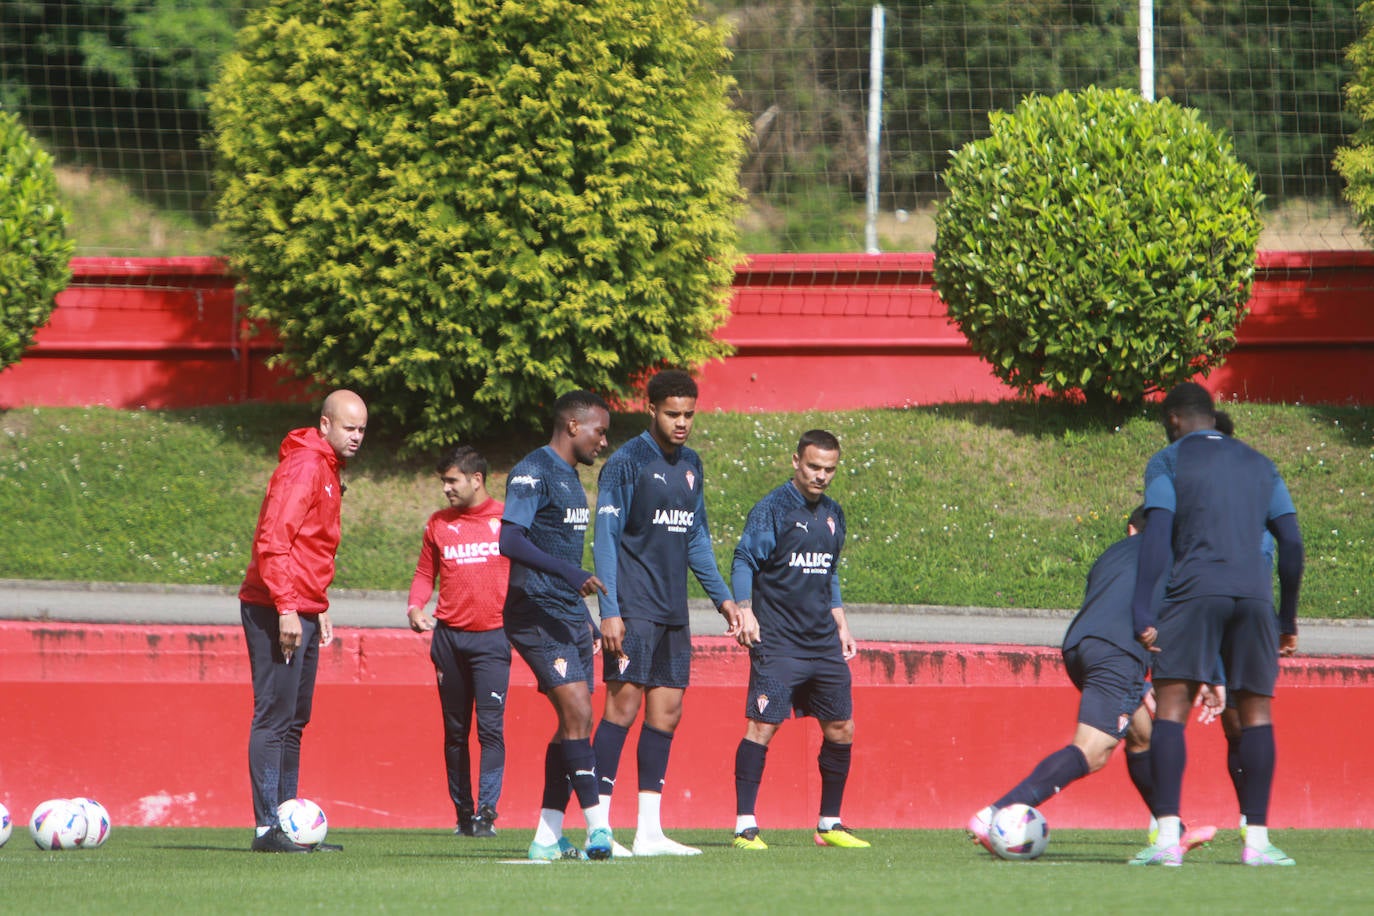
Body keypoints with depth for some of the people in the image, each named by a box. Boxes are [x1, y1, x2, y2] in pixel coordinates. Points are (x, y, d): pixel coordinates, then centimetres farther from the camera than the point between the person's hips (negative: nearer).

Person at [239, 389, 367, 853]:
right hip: (276, 611, -10)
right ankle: (268, 827, -11)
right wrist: (287, 608, -24)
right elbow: (272, 541, -20)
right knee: (274, 718, -10)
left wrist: (320, 608, 20)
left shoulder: (327, 469, 18)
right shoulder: (303, 466, -13)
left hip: (302, 612, 10)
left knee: (294, 721, 11)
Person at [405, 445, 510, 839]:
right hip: (450, 636, 4)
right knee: (455, 730, 7)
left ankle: (487, 812, -13)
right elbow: (425, 573, 14)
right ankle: (463, 813, 13)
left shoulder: (506, 519, 2)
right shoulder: (439, 524, 10)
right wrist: (415, 607, -5)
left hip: (492, 637, -3)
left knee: (490, 726, -13)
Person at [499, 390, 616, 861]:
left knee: (576, 722, 6)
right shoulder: (532, 473, -11)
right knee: (576, 713, -17)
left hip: (571, 617, 10)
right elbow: (510, 541, -23)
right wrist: (569, 573, -32)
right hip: (537, 614, -10)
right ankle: (598, 829, -19)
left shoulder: (571, 477, 19)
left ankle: (547, 837, 9)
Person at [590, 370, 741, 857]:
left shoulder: (690, 465, 15)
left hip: (673, 612, 8)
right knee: (623, 704, -11)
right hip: (633, 610, -8)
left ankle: (649, 831, 8)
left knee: (666, 712, 5)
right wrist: (609, 611, -16)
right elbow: (604, 538, -10)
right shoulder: (626, 463, -8)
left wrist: (722, 596, 19)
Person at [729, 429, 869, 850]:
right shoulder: (772, 508, -6)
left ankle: (829, 825, 18)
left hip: (823, 642, 7)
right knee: (763, 725, -12)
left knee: (841, 728, 6)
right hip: (778, 641, -7)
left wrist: (841, 626, 23)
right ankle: (745, 826, -8)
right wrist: (745, 610, -23)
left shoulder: (832, 514, 15)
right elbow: (744, 561, -11)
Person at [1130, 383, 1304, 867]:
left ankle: (1168, 835, -18)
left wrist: (1142, 610, -8)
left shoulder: (1168, 461, 9)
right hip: (1254, 593, 4)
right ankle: (1256, 837, 2)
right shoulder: (1259, 465, 23)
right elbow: (1292, 543, 17)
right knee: (1255, 710, 9)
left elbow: (1156, 535, -4)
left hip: (1194, 591, -4)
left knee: (1171, 705, -5)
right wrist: (1288, 619, 22)